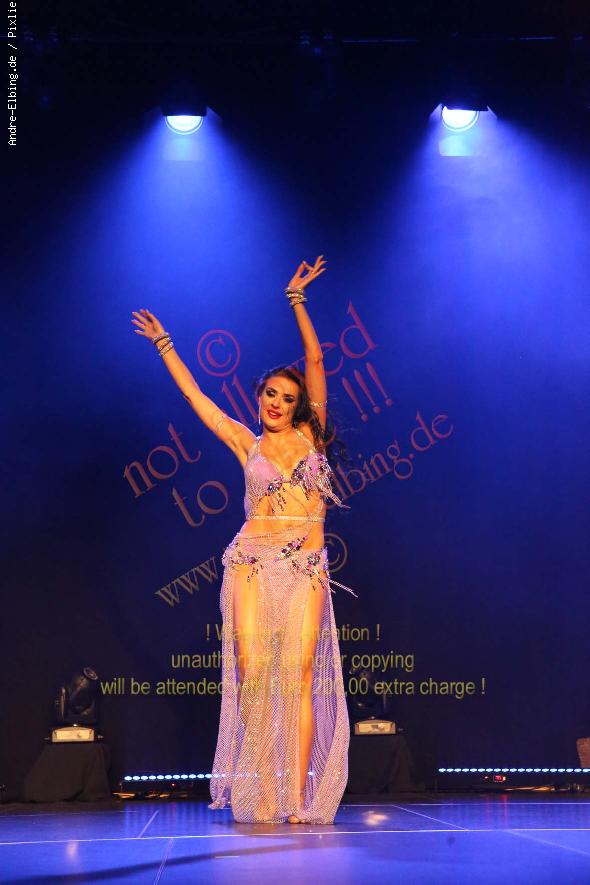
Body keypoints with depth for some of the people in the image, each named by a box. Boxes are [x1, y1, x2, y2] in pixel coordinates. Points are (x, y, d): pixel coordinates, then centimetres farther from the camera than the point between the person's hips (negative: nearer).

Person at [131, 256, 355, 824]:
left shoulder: (309, 434, 11)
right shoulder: (246, 444, 12)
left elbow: (316, 361, 6)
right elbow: (194, 394, 18)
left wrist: (296, 300, 4)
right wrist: (163, 343, 23)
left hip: (307, 567, 0)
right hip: (253, 561, 0)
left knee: (300, 675, -9)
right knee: (252, 671, -10)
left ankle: (298, 798, -10)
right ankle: (259, 796, -3)